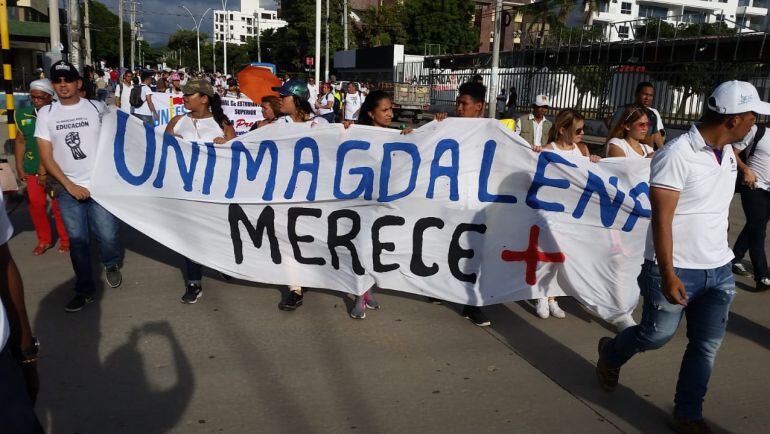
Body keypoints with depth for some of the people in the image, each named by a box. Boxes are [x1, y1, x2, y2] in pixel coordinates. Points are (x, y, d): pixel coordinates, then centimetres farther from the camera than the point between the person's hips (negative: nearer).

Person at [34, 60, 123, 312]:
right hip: (68, 189, 1)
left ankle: (112, 265, 31)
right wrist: (70, 185, -6)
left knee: (107, 235, -3)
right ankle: (85, 291, 21)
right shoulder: (46, 114, 3)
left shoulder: (97, 108, 1)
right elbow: (46, 157, 2)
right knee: (77, 241, 7)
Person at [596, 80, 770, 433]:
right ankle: (610, 354, 38)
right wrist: (667, 274, -22)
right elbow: (661, 219, -19)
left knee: (707, 347, 10)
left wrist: (721, 256, 18)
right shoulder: (677, 155, -18)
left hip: (719, 271, 7)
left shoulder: (728, 152, 6)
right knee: (657, 335, 8)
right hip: (677, 270, -7)